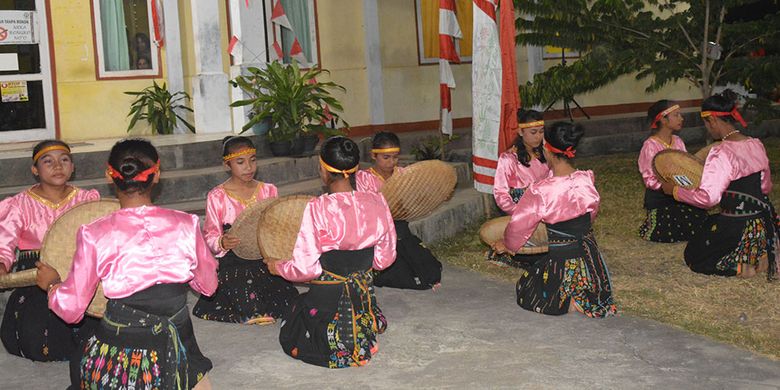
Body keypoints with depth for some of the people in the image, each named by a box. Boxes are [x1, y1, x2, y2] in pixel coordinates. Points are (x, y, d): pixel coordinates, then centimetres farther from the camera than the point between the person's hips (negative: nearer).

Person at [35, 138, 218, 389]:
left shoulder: (94, 236, -10)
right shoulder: (186, 225, -6)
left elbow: (71, 310, -2)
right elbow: (208, 286, 8)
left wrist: (51, 284, 18)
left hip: (116, 365, -2)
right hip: (176, 357, 2)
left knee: (78, 366, 29)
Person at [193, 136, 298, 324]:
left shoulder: (268, 191, 9)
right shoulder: (217, 197, -2)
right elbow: (210, 237, -1)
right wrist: (222, 242, -23)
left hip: (264, 258, 3)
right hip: (231, 261, -3)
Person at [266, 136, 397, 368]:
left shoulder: (318, 208, -22)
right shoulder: (376, 202, -8)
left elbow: (305, 267, -19)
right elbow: (384, 259, 1)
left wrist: (278, 267, 2)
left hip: (326, 299, -6)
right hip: (364, 296, 6)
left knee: (289, 338, 21)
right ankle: (363, 338, 10)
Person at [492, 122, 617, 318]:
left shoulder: (540, 191, -23)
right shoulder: (587, 180, -8)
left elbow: (518, 227, -10)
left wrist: (507, 245, 11)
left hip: (561, 260, -5)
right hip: (589, 255, 6)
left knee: (525, 289, 19)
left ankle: (571, 304, -2)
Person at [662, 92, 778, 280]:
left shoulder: (722, 153, -23)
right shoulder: (756, 145, 2)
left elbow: (708, 198, -26)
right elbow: (766, 187, 13)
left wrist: (675, 190, -12)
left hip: (737, 227, -7)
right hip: (762, 221, 7)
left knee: (693, 257, 13)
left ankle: (740, 267, -8)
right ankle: (760, 256, 9)